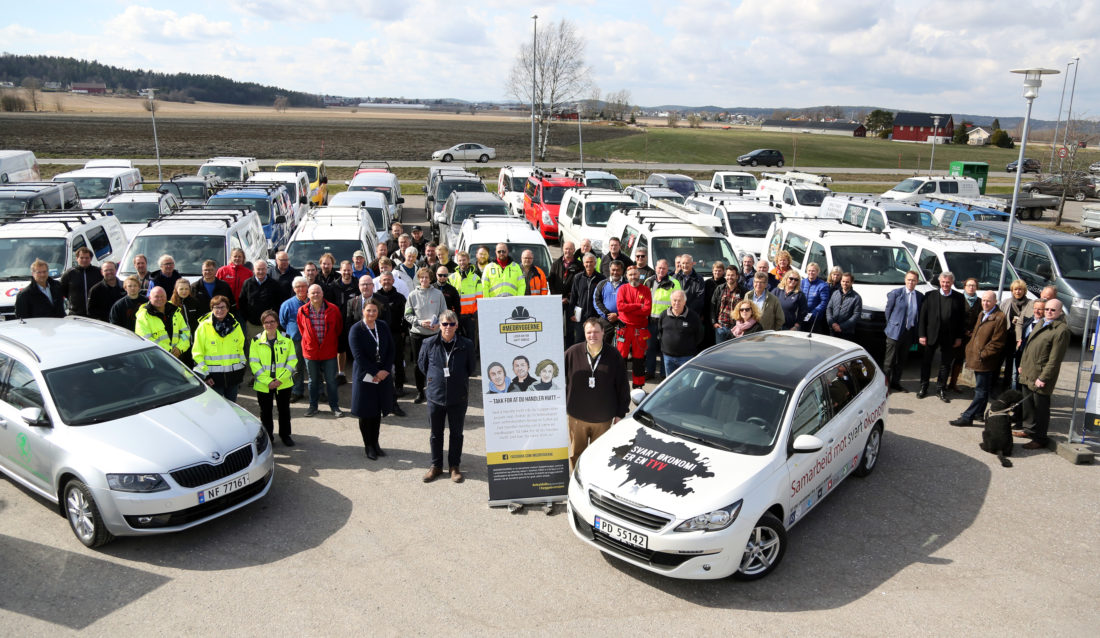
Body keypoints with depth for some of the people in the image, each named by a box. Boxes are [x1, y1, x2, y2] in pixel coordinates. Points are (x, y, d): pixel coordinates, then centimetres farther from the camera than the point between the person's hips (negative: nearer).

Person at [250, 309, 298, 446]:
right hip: (263, 385, 0)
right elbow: (254, 363, -5)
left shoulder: (286, 339, 0)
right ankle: (267, 437, 25)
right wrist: (268, 381, -14)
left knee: (284, 410, 11)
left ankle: (285, 435, 28)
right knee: (265, 411, 10)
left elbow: (292, 360, -1)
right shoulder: (256, 341, -1)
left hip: (284, 383, 0)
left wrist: (281, 379, -12)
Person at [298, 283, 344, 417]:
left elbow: (339, 328, 7)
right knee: (313, 380, 13)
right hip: (310, 351, 1)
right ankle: (313, 406, 25)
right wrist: (308, 342, 13)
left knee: (331, 381, 4)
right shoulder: (302, 311, -2)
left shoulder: (333, 310, -6)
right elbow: (302, 329, 14)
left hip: (329, 352, -1)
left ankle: (334, 406, 15)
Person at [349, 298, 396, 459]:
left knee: (377, 411, 12)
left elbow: (391, 350, 4)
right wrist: (375, 373, -16)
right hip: (365, 376, -4)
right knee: (366, 413, 5)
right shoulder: (356, 329, -10)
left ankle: (375, 443, 25)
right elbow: (358, 356, -14)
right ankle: (368, 446, 18)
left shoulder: (383, 326, 4)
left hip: (383, 375, 4)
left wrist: (385, 370, -8)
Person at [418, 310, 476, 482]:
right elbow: (421, 364, 11)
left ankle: (454, 466, 25)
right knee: (436, 433, 13)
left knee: (456, 433, 11)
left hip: (458, 397, -1)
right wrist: (433, 378, 8)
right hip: (435, 395, 1)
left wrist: (460, 379, 3)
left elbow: (472, 369, 4)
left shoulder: (466, 345, -7)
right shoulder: (430, 343, -4)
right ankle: (436, 466, 28)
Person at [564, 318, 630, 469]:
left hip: (603, 418, 0)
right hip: (576, 417, 0)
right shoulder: (573, 353, -8)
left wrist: (620, 414, 2)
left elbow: (622, 386, 2)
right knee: (576, 453, 11)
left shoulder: (613, 355, -4)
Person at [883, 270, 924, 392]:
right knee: (889, 360, 0)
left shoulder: (920, 296, 5)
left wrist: (917, 332, 4)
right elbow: (888, 310, 1)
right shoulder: (896, 293, -5)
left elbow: (920, 315, 9)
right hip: (895, 332, -4)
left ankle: (895, 383, 24)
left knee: (901, 361, 13)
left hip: (909, 333, 4)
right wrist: (891, 326, 2)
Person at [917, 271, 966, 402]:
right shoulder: (930, 296, -1)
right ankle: (924, 388, 21)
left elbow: (962, 318, 2)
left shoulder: (959, 297, 1)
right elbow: (922, 316, -2)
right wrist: (921, 334, -7)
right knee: (926, 362, 8)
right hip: (931, 335, 0)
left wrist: (959, 337, -2)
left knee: (945, 364, 9)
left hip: (949, 337, 0)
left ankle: (942, 390, 20)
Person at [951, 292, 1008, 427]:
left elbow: (997, 343, -16)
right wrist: (970, 348, 14)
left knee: (981, 391, -2)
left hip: (985, 361, -9)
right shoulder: (982, 314, 14)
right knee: (980, 389, 19)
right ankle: (979, 413, 31)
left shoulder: (999, 317, -14)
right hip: (977, 359, 9)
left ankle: (967, 417, -3)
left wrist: (982, 354, -16)